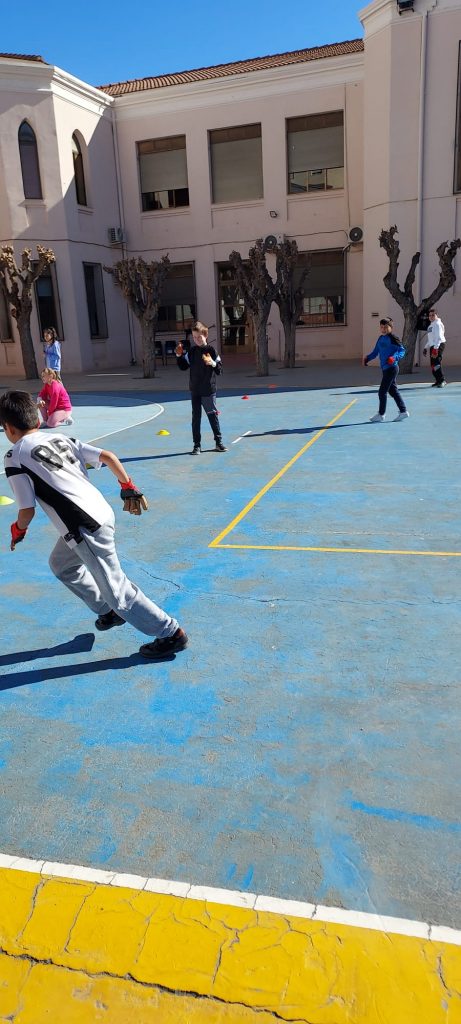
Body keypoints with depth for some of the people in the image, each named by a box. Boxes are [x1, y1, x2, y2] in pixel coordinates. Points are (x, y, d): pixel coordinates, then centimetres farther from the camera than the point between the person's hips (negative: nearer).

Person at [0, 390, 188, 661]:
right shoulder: (61, 439, 15)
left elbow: (28, 510, -6)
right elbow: (108, 457, 8)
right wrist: (129, 488, 18)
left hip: (85, 527, -8)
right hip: (102, 511, 8)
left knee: (116, 589, 4)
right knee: (61, 564, 30)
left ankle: (172, 633, 11)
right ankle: (109, 612, 37)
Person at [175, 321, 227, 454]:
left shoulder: (211, 350, -7)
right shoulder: (192, 351, 6)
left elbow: (220, 369, -9)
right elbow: (183, 367, 14)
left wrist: (213, 363, -27)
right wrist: (179, 356, -1)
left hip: (208, 390, -4)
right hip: (195, 390, 4)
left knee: (213, 415, 3)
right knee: (196, 417, 6)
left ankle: (219, 442, 15)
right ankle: (197, 445, 12)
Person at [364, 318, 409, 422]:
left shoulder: (393, 338, -12)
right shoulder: (381, 338, 12)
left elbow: (402, 350, -14)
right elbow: (375, 352, 18)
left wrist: (395, 357, -30)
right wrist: (367, 358, 3)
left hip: (391, 368, -9)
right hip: (385, 368, 9)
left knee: (382, 391, -5)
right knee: (393, 390, 13)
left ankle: (381, 414, 5)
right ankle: (403, 411, 20)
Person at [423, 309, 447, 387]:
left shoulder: (438, 324, -9)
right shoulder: (430, 325, 21)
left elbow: (439, 337, -19)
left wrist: (435, 348, -26)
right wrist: (425, 348, 26)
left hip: (438, 345, -10)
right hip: (433, 346, 10)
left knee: (436, 363, -18)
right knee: (433, 364, 8)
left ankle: (442, 380, -18)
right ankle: (438, 380, 15)